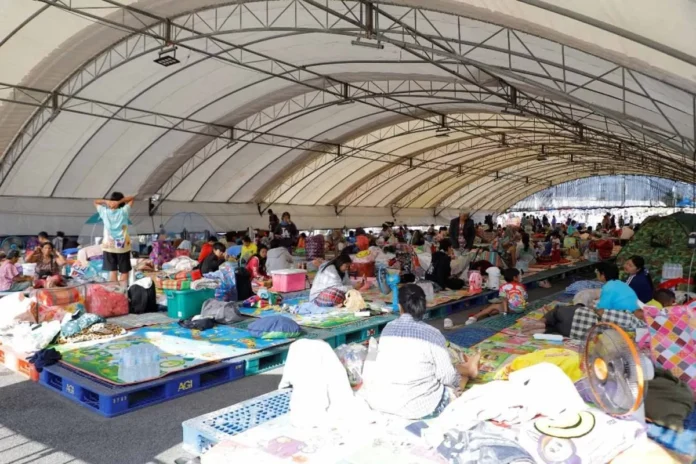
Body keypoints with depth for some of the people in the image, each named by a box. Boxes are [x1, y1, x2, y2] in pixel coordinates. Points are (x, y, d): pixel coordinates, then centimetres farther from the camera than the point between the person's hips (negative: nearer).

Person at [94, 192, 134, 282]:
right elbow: (132, 198, 3)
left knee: (112, 271, 4)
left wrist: (106, 201, -5)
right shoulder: (123, 211, -7)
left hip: (108, 246, 2)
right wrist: (119, 202, -11)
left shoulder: (105, 212, -3)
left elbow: (95, 202, 14)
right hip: (122, 246, -1)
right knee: (124, 271, 7)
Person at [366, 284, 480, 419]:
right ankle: (467, 369, 50)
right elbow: (447, 377, -7)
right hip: (417, 409, -5)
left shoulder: (388, 328, 0)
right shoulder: (432, 334, -13)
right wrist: (458, 379, 17)